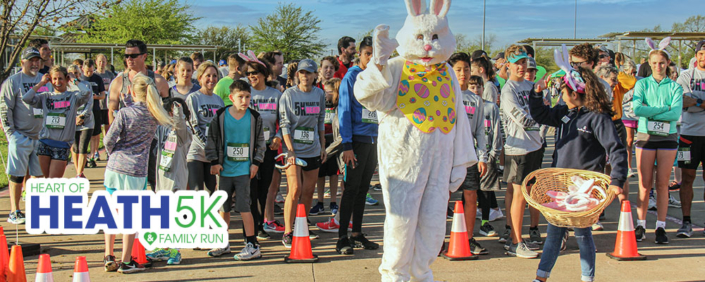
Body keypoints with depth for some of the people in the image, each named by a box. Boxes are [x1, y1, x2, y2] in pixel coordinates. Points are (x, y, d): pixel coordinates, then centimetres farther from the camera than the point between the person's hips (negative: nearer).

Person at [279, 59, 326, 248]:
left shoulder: (319, 94, 7)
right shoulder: (288, 95, -5)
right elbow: (284, 124, -7)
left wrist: (323, 146, 14)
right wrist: (290, 150, -14)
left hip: (313, 150, 4)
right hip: (294, 150, -4)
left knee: (309, 191, 7)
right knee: (295, 189, -13)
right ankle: (287, 233, -7)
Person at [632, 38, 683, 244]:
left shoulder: (675, 87, 6)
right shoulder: (642, 84, 5)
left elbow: (676, 113, -9)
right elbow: (637, 109, -11)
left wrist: (650, 113, -13)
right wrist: (665, 108, -12)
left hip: (668, 138, 0)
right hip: (645, 137, 0)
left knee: (662, 184, 2)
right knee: (644, 184, -2)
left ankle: (661, 227, 7)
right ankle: (641, 226, 4)